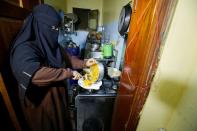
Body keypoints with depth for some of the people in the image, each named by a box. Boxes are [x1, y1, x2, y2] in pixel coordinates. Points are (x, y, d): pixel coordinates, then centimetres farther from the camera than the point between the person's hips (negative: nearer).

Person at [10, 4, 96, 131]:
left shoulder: (50, 43, -2)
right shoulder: (24, 49, -26)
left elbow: (66, 57, 5)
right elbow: (37, 74, -41)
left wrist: (84, 63, -5)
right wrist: (69, 73, -34)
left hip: (58, 93, 7)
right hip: (41, 99, -6)